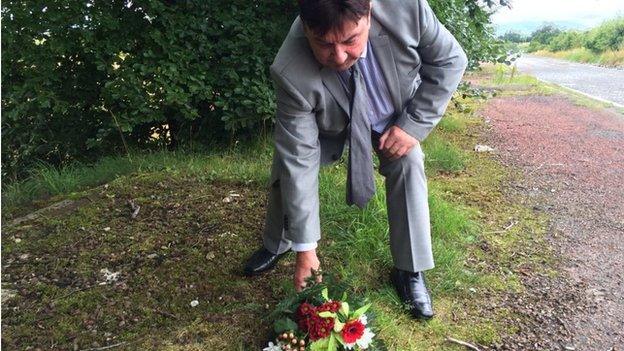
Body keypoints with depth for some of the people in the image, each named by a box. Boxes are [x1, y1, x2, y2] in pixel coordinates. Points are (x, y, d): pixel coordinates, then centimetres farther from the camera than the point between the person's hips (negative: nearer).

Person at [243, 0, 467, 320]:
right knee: (286, 165, -6)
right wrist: (305, 247, -29)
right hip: (327, 125, 0)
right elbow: (299, 161, -35)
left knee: (408, 163, -19)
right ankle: (276, 246, 25)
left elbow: (450, 60, -20)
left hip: (396, 114, 1)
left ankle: (410, 271, -1)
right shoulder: (291, 73, -40)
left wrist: (414, 125, -28)